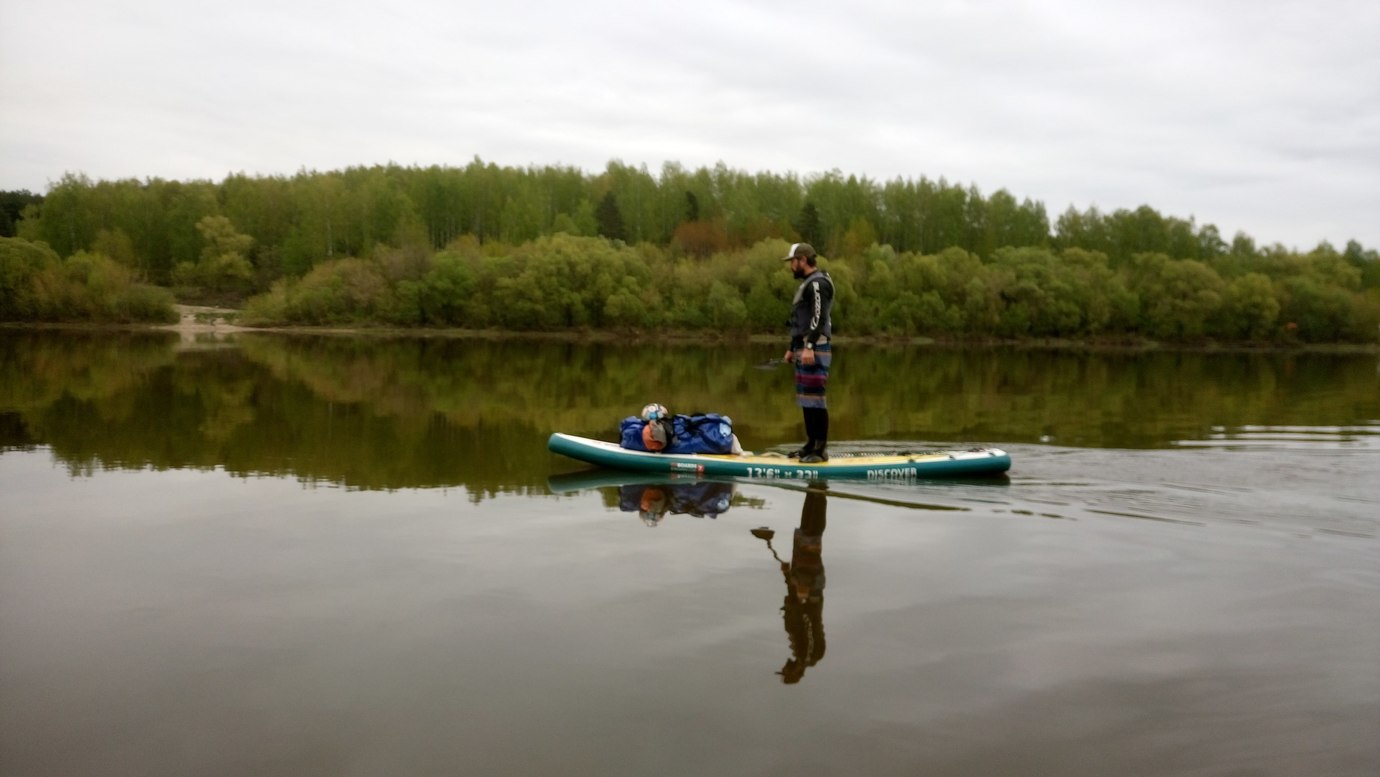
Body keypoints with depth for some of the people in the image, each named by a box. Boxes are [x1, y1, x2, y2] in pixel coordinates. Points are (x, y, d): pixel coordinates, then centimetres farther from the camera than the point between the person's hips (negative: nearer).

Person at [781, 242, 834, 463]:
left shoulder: (817, 283, -10)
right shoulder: (807, 283, 22)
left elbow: (818, 317, -21)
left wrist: (809, 347, -28)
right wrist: (793, 348, 29)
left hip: (815, 349, -10)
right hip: (804, 349, 10)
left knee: (814, 398, -10)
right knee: (805, 400, 11)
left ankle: (821, 449, -8)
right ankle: (810, 445, 16)